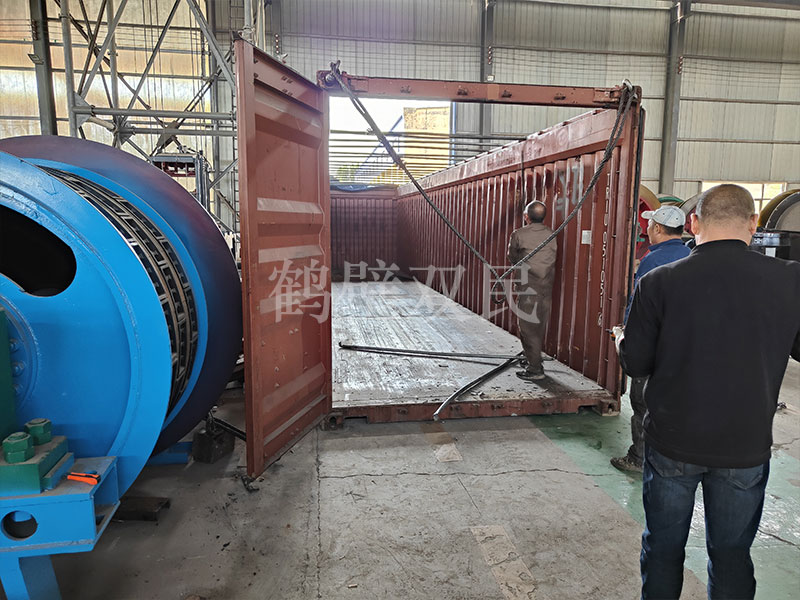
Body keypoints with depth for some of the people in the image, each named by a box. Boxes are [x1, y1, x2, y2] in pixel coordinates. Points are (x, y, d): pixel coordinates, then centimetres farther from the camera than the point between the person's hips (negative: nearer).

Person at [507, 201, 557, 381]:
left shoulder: (519, 235, -9)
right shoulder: (551, 234, 4)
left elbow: (513, 258, 6)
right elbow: (551, 258, 11)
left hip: (528, 289, -5)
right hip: (546, 289, 6)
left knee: (528, 329, 2)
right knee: (538, 328, 16)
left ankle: (535, 370, 5)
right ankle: (535, 363, 28)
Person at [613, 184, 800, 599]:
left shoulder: (659, 283, -14)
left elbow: (636, 363, -9)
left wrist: (622, 339, 12)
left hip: (673, 444, -1)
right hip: (747, 446, 2)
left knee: (663, 548, 18)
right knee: (732, 554, 20)